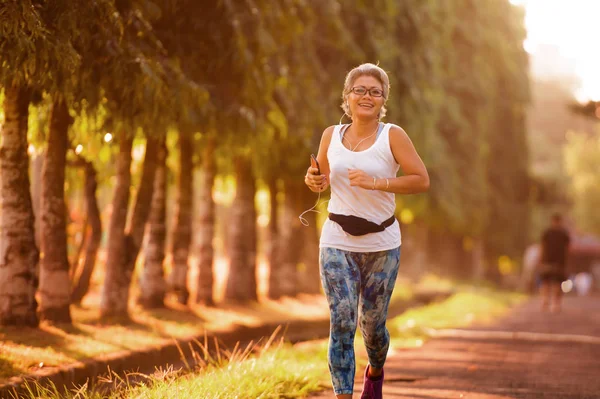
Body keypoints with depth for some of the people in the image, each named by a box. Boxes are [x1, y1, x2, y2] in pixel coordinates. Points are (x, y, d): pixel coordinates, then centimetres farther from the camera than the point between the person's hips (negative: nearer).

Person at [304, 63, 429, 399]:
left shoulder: (392, 136, -6)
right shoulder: (331, 136, 4)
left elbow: (422, 181, -12)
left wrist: (375, 182, -21)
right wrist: (315, 181, -5)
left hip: (382, 245, -1)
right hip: (337, 243, 1)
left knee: (372, 324, 11)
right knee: (342, 323, -10)